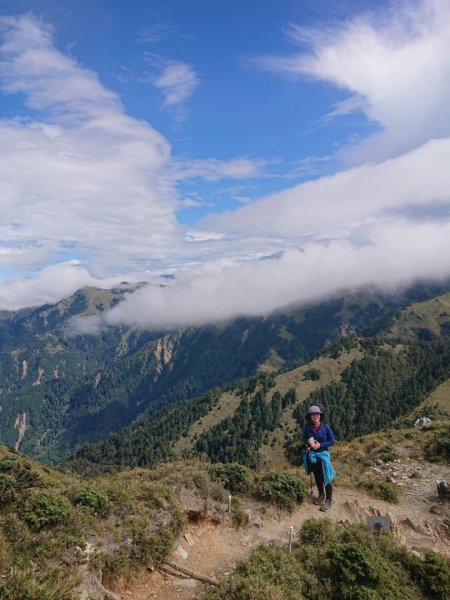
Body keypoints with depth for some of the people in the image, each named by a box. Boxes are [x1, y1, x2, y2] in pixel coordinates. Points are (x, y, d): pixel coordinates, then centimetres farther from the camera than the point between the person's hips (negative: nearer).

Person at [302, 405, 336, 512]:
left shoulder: (325, 427, -16)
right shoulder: (308, 427, -8)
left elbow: (333, 441, -10)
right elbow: (304, 438, 6)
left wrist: (320, 445, -20)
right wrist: (308, 442, -17)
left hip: (323, 455, -3)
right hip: (311, 455, 3)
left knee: (325, 478, 3)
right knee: (317, 477, 20)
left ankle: (329, 499, 21)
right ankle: (321, 494, 41)